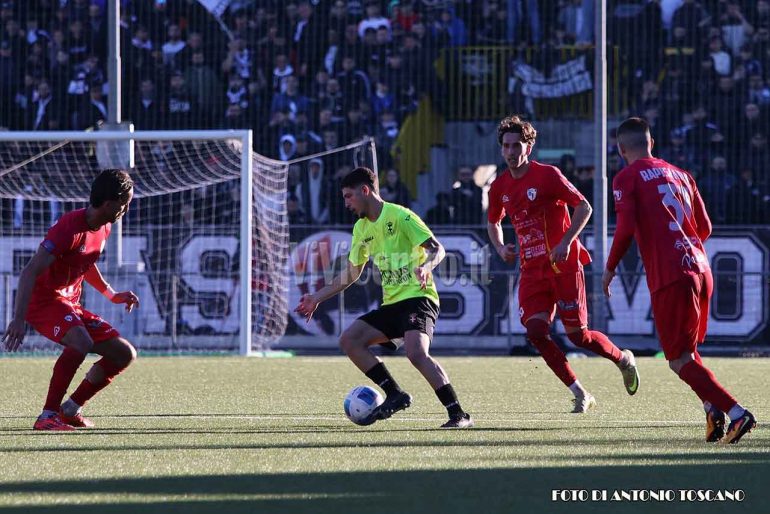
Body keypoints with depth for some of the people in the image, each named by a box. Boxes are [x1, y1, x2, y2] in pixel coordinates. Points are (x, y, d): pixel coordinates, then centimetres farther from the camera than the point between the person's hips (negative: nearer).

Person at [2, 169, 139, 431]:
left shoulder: (103, 228, 7)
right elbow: (30, 272, -27)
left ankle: (71, 410, 10)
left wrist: (112, 295, 22)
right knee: (81, 342, -36)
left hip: (70, 305, 9)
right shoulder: (70, 228, -22)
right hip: (43, 300, -9)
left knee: (125, 354, 2)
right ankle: (47, 416, -30)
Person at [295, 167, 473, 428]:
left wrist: (425, 266, -34)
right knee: (349, 339, -4)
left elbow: (437, 249, -13)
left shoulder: (399, 216, -9)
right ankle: (395, 395, -2)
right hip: (391, 303, 9)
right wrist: (317, 298, 24)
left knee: (416, 353, -30)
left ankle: (459, 415, -29)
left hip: (418, 297, -9)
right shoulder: (361, 228, 16)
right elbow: (351, 274, 26)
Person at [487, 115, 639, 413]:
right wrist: (501, 248, 4)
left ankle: (623, 359, 26)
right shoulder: (500, 187, 6)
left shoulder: (547, 175, -10)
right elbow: (493, 222, 24)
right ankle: (580, 396, -2)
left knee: (578, 335, -5)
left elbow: (584, 207, -9)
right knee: (535, 331, -12)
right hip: (531, 270, 5)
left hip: (563, 265, -5)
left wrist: (566, 243, -20)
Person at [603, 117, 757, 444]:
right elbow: (705, 228, 19)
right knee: (686, 352, 21)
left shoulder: (626, 178, 2)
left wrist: (610, 268, 2)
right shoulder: (679, 175, 20)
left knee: (679, 361, -4)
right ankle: (712, 408, -2)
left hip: (669, 276, -7)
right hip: (700, 269, 7)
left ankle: (736, 413, -18)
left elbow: (626, 229, -11)